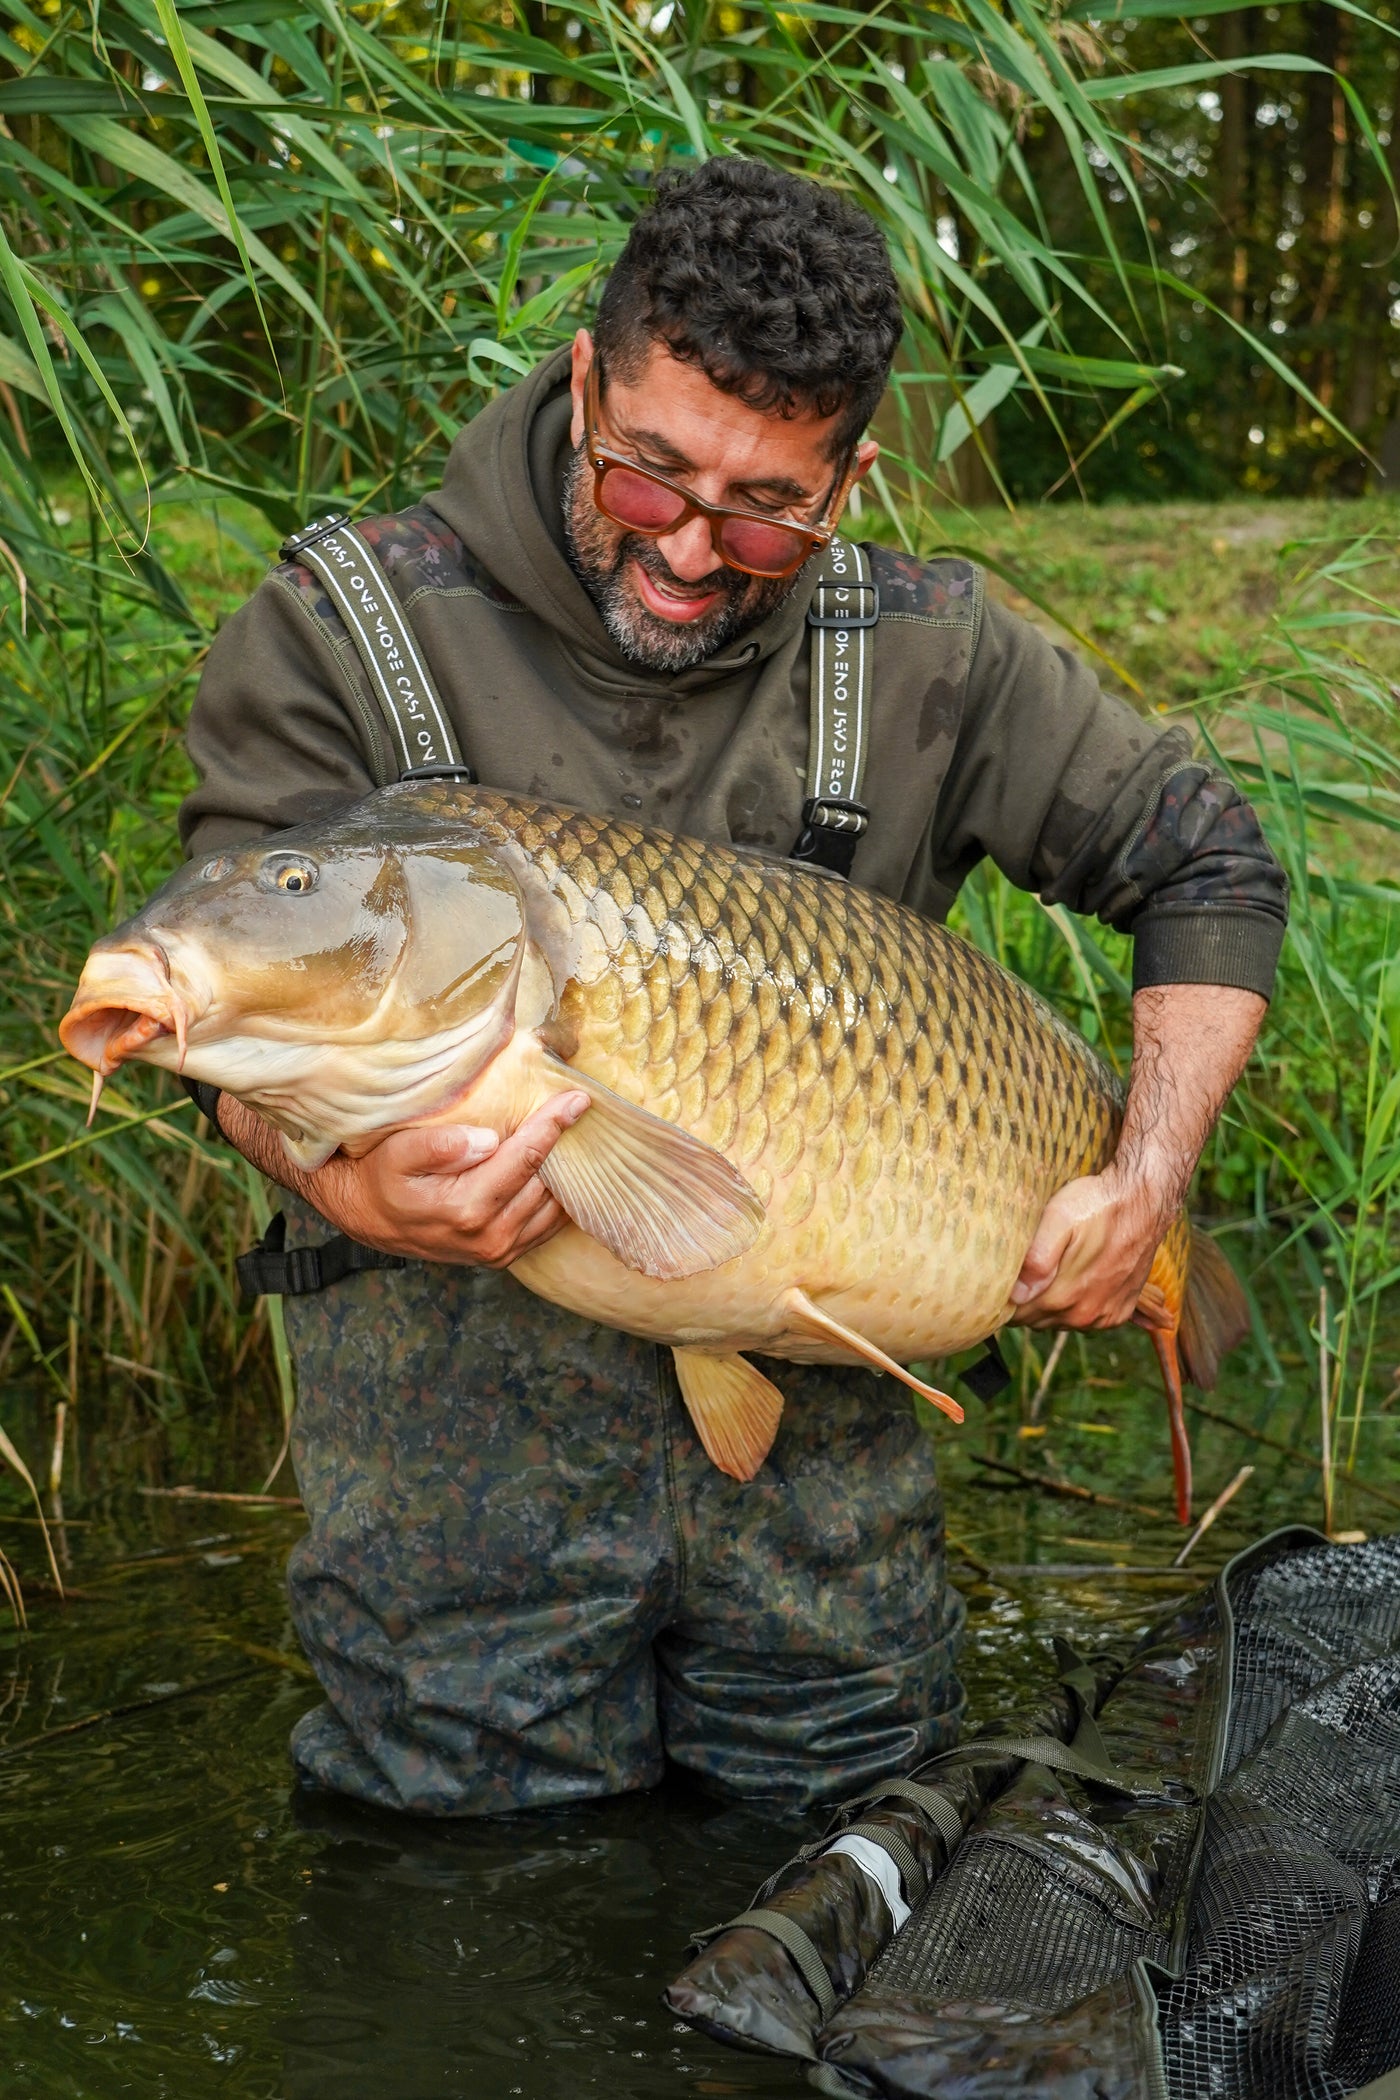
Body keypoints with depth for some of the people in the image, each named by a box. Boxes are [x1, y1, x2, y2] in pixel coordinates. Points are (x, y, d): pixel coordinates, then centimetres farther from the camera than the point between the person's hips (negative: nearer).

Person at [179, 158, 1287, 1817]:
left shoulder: (928, 662, -2)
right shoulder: (338, 638, -10)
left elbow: (1208, 864, 8)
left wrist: (1146, 1180, -3)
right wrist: (350, 1184, -34)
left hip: (815, 1424, 2)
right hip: (466, 1450, -2)